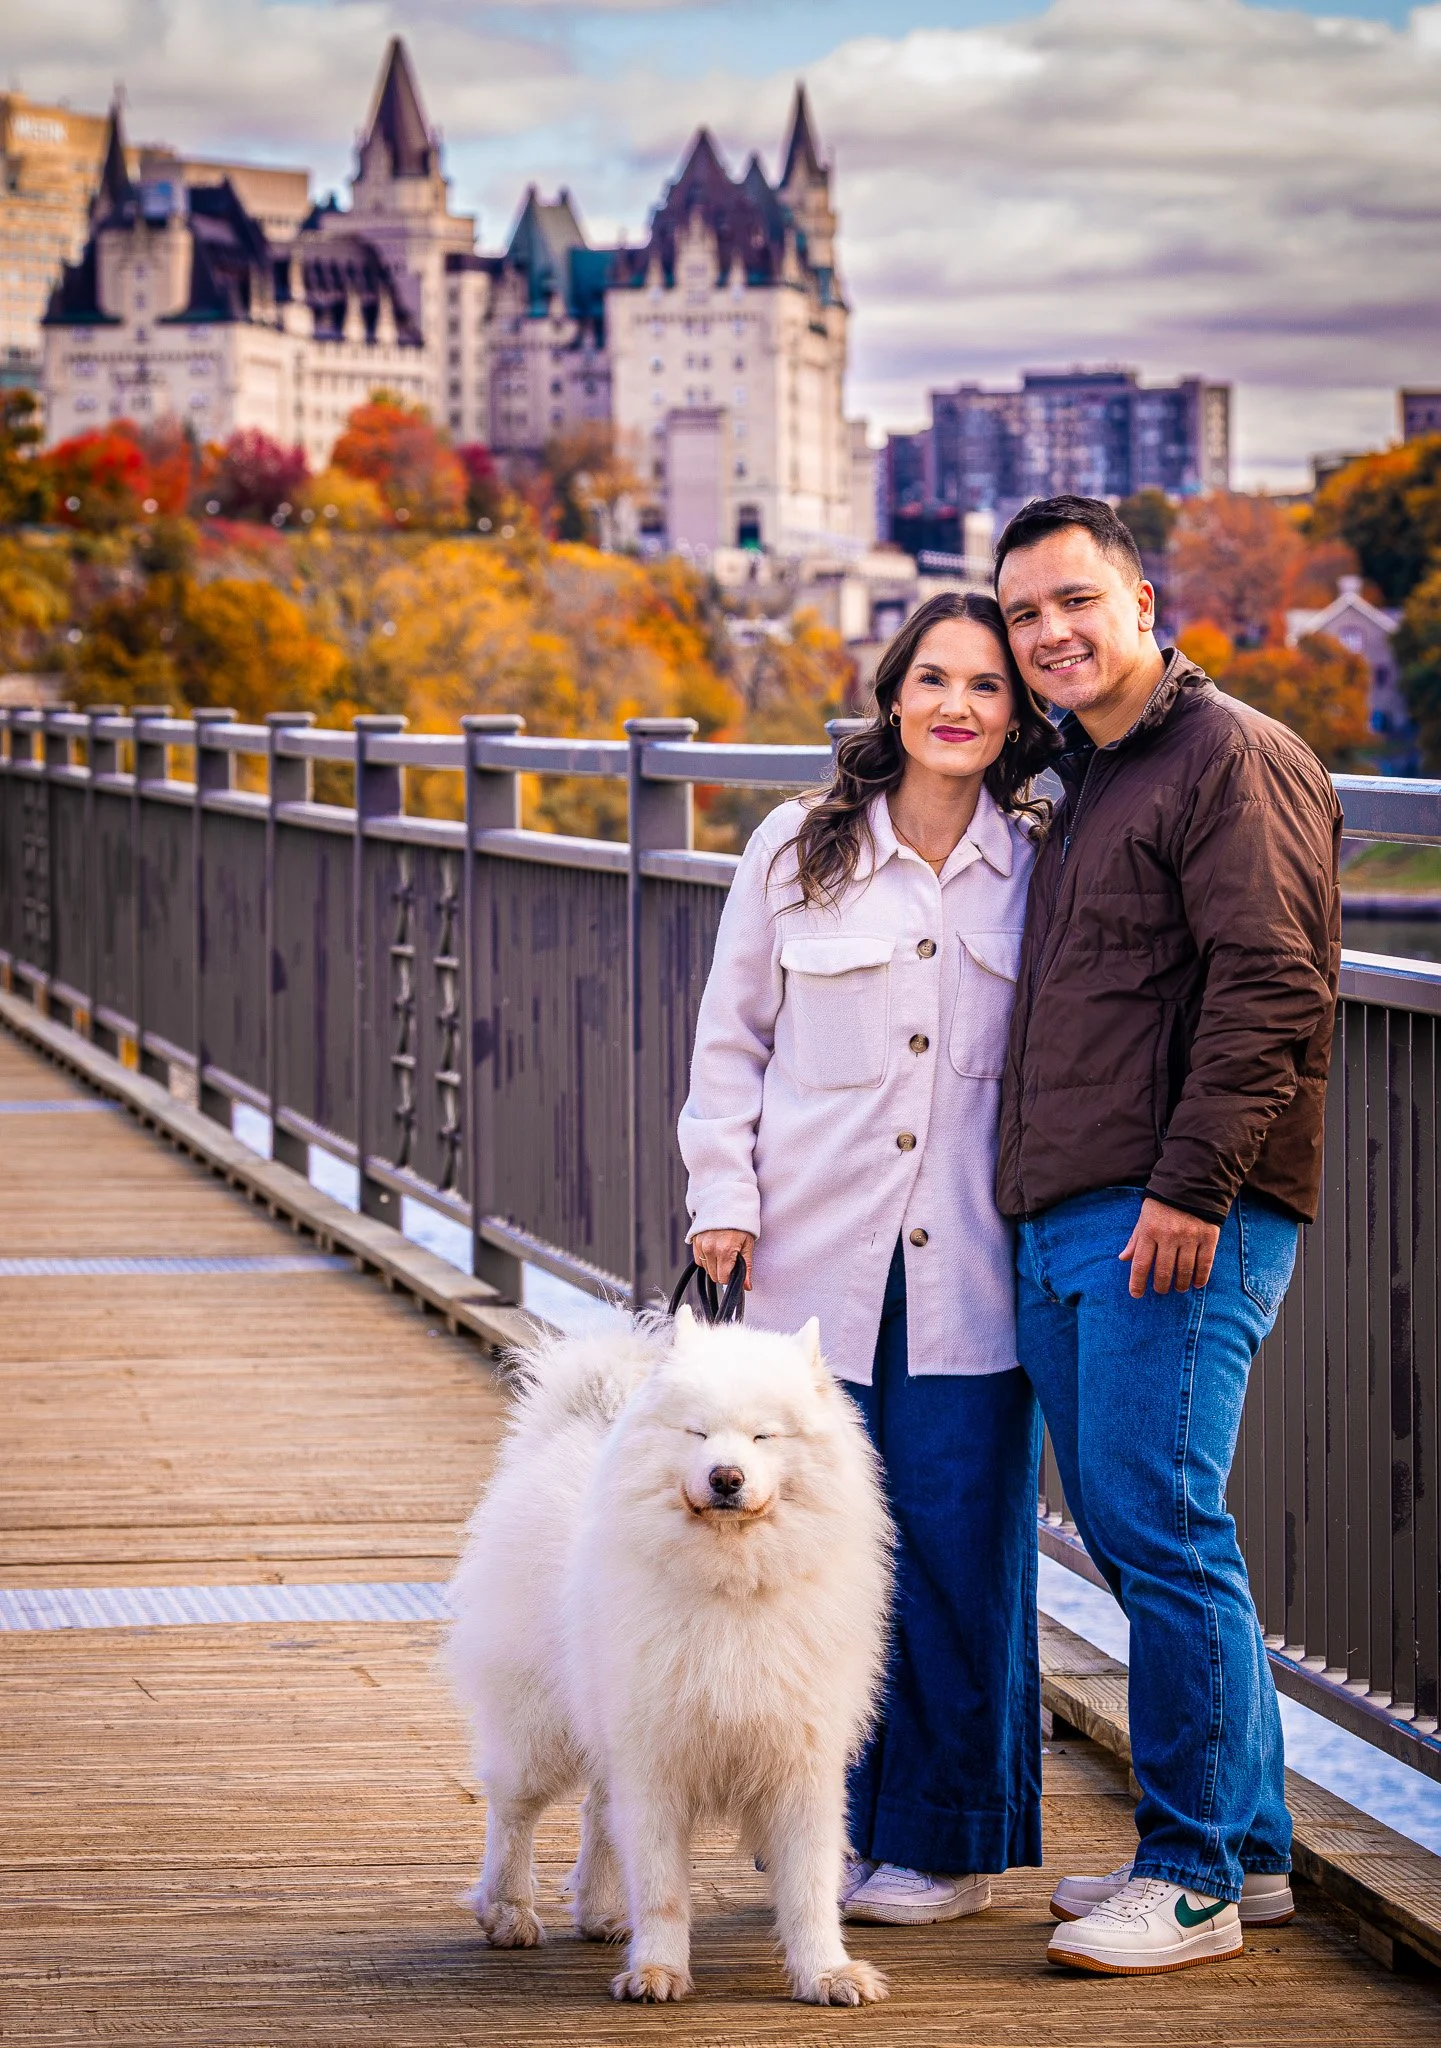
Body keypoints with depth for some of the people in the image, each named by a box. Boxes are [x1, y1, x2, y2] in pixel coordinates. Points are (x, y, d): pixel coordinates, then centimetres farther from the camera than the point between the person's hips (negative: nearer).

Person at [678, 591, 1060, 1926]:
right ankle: (835, 1828, 15)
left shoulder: (1040, 874, 6)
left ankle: (943, 1841, 12)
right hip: (815, 1260, 0)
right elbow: (730, 1041, 9)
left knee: (959, 1543, 0)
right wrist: (723, 1198, -1)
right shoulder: (798, 853, 5)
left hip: (971, 1268, 0)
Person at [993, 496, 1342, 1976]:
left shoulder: (1231, 760, -7)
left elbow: (1271, 990, -16)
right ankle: (1246, 1844, 20)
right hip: (1063, 1225, 10)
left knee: (1161, 1533, -10)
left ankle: (1194, 1878, -3)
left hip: (1178, 1225, -10)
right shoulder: (1085, 781, 22)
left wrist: (1192, 1184, -21)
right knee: (1131, 1535, 11)